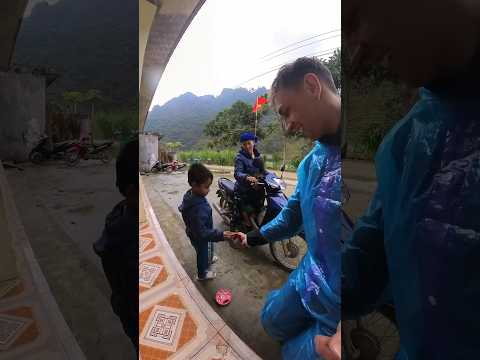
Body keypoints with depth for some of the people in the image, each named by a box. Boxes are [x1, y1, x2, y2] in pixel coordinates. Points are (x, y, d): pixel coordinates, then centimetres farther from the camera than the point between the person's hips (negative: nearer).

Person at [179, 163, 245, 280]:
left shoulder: (189, 195, -15)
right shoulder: (199, 209, -43)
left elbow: (182, 207, 4)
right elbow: (202, 232, -39)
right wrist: (221, 235, -41)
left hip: (193, 233, 8)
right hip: (200, 238, -8)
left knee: (207, 250, 36)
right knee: (203, 253, 23)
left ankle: (209, 259, 67)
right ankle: (202, 274, 52)